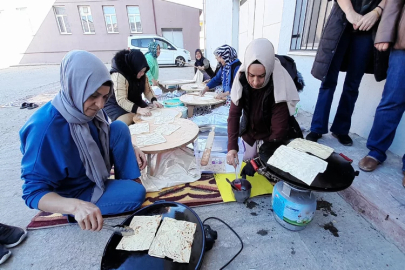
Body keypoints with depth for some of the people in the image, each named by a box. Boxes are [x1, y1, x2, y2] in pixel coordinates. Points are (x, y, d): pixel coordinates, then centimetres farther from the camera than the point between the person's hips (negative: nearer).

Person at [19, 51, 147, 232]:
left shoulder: (88, 110, -12)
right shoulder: (45, 127, -31)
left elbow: (106, 141, 8)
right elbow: (33, 192, -26)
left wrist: (127, 149, -12)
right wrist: (76, 206, -45)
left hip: (94, 174, 7)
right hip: (70, 193, -6)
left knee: (119, 127, -15)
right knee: (136, 193, -25)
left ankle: (130, 182, -4)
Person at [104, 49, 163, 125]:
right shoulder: (118, 76, -30)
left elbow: (147, 89, 0)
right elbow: (121, 100, -35)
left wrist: (153, 100, -20)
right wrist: (138, 109, -47)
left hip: (134, 101, 7)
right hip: (115, 104, -7)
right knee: (128, 120, -31)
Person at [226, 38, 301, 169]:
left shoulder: (279, 87, -29)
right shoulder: (241, 79, -19)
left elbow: (279, 129, -27)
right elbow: (234, 114, -16)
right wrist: (232, 146, -28)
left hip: (271, 136, -3)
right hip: (250, 132, 4)